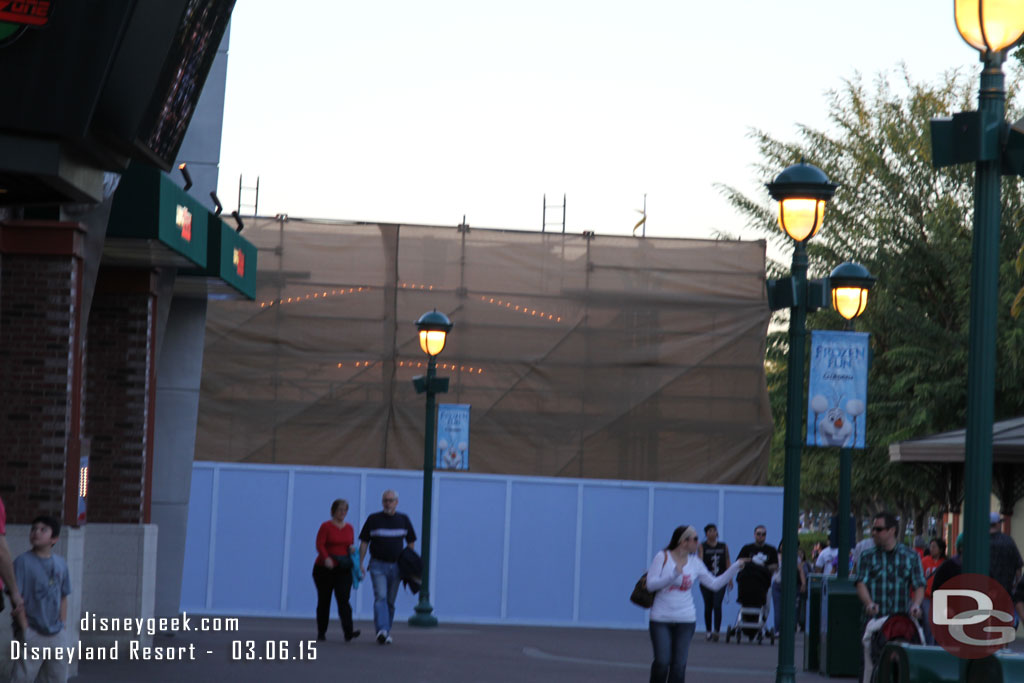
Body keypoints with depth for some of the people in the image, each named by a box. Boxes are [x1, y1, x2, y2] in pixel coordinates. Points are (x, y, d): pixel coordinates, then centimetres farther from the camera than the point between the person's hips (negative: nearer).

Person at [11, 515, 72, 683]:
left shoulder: (60, 563, 6)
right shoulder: (23, 562, -10)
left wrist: (62, 625, 8)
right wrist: (25, 628, -15)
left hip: (56, 634, 6)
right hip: (32, 633, -6)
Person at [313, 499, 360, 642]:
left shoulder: (349, 528, 10)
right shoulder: (326, 526, -3)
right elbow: (320, 545, -14)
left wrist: (352, 549, -6)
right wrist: (326, 558, -31)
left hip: (343, 569, 2)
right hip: (324, 569, -2)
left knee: (343, 599, -12)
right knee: (324, 601, 6)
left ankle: (348, 632, -24)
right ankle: (321, 632, 17)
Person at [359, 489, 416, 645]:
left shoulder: (403, 520, 7)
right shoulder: (373, 519, 1)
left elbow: (411, 543, 13)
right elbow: (364, 543, 3)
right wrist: (360, 565, -4)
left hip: (396, 566, 3)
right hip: (378, 565, -2)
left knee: (390, 601, 6)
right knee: (380, 597, -17)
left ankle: (386, 633, 15)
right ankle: (382, 631, -28)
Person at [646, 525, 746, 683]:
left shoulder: (695, 563, 6)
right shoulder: (662, 557, -5)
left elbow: (715, 584, 9)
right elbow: (651, 584, -11)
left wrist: (736, 567, 4)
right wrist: (674, 575, -22)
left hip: (686, 621, 3)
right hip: (660, 619, -3)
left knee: (679, 665, -1)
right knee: (662, 662, -11)